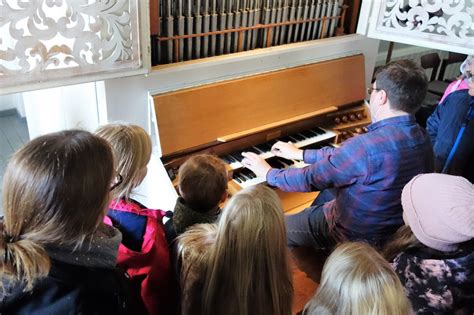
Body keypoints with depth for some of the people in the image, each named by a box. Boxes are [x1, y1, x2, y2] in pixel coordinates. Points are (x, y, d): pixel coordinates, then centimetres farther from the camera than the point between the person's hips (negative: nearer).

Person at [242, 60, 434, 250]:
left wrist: (267, 173, -2)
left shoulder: (366, 146, -34)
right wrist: (300, 154, 13)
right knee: (327, 190, 30)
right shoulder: (422, 138, -5)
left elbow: (310, 180, -20)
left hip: (355, 235, -8)